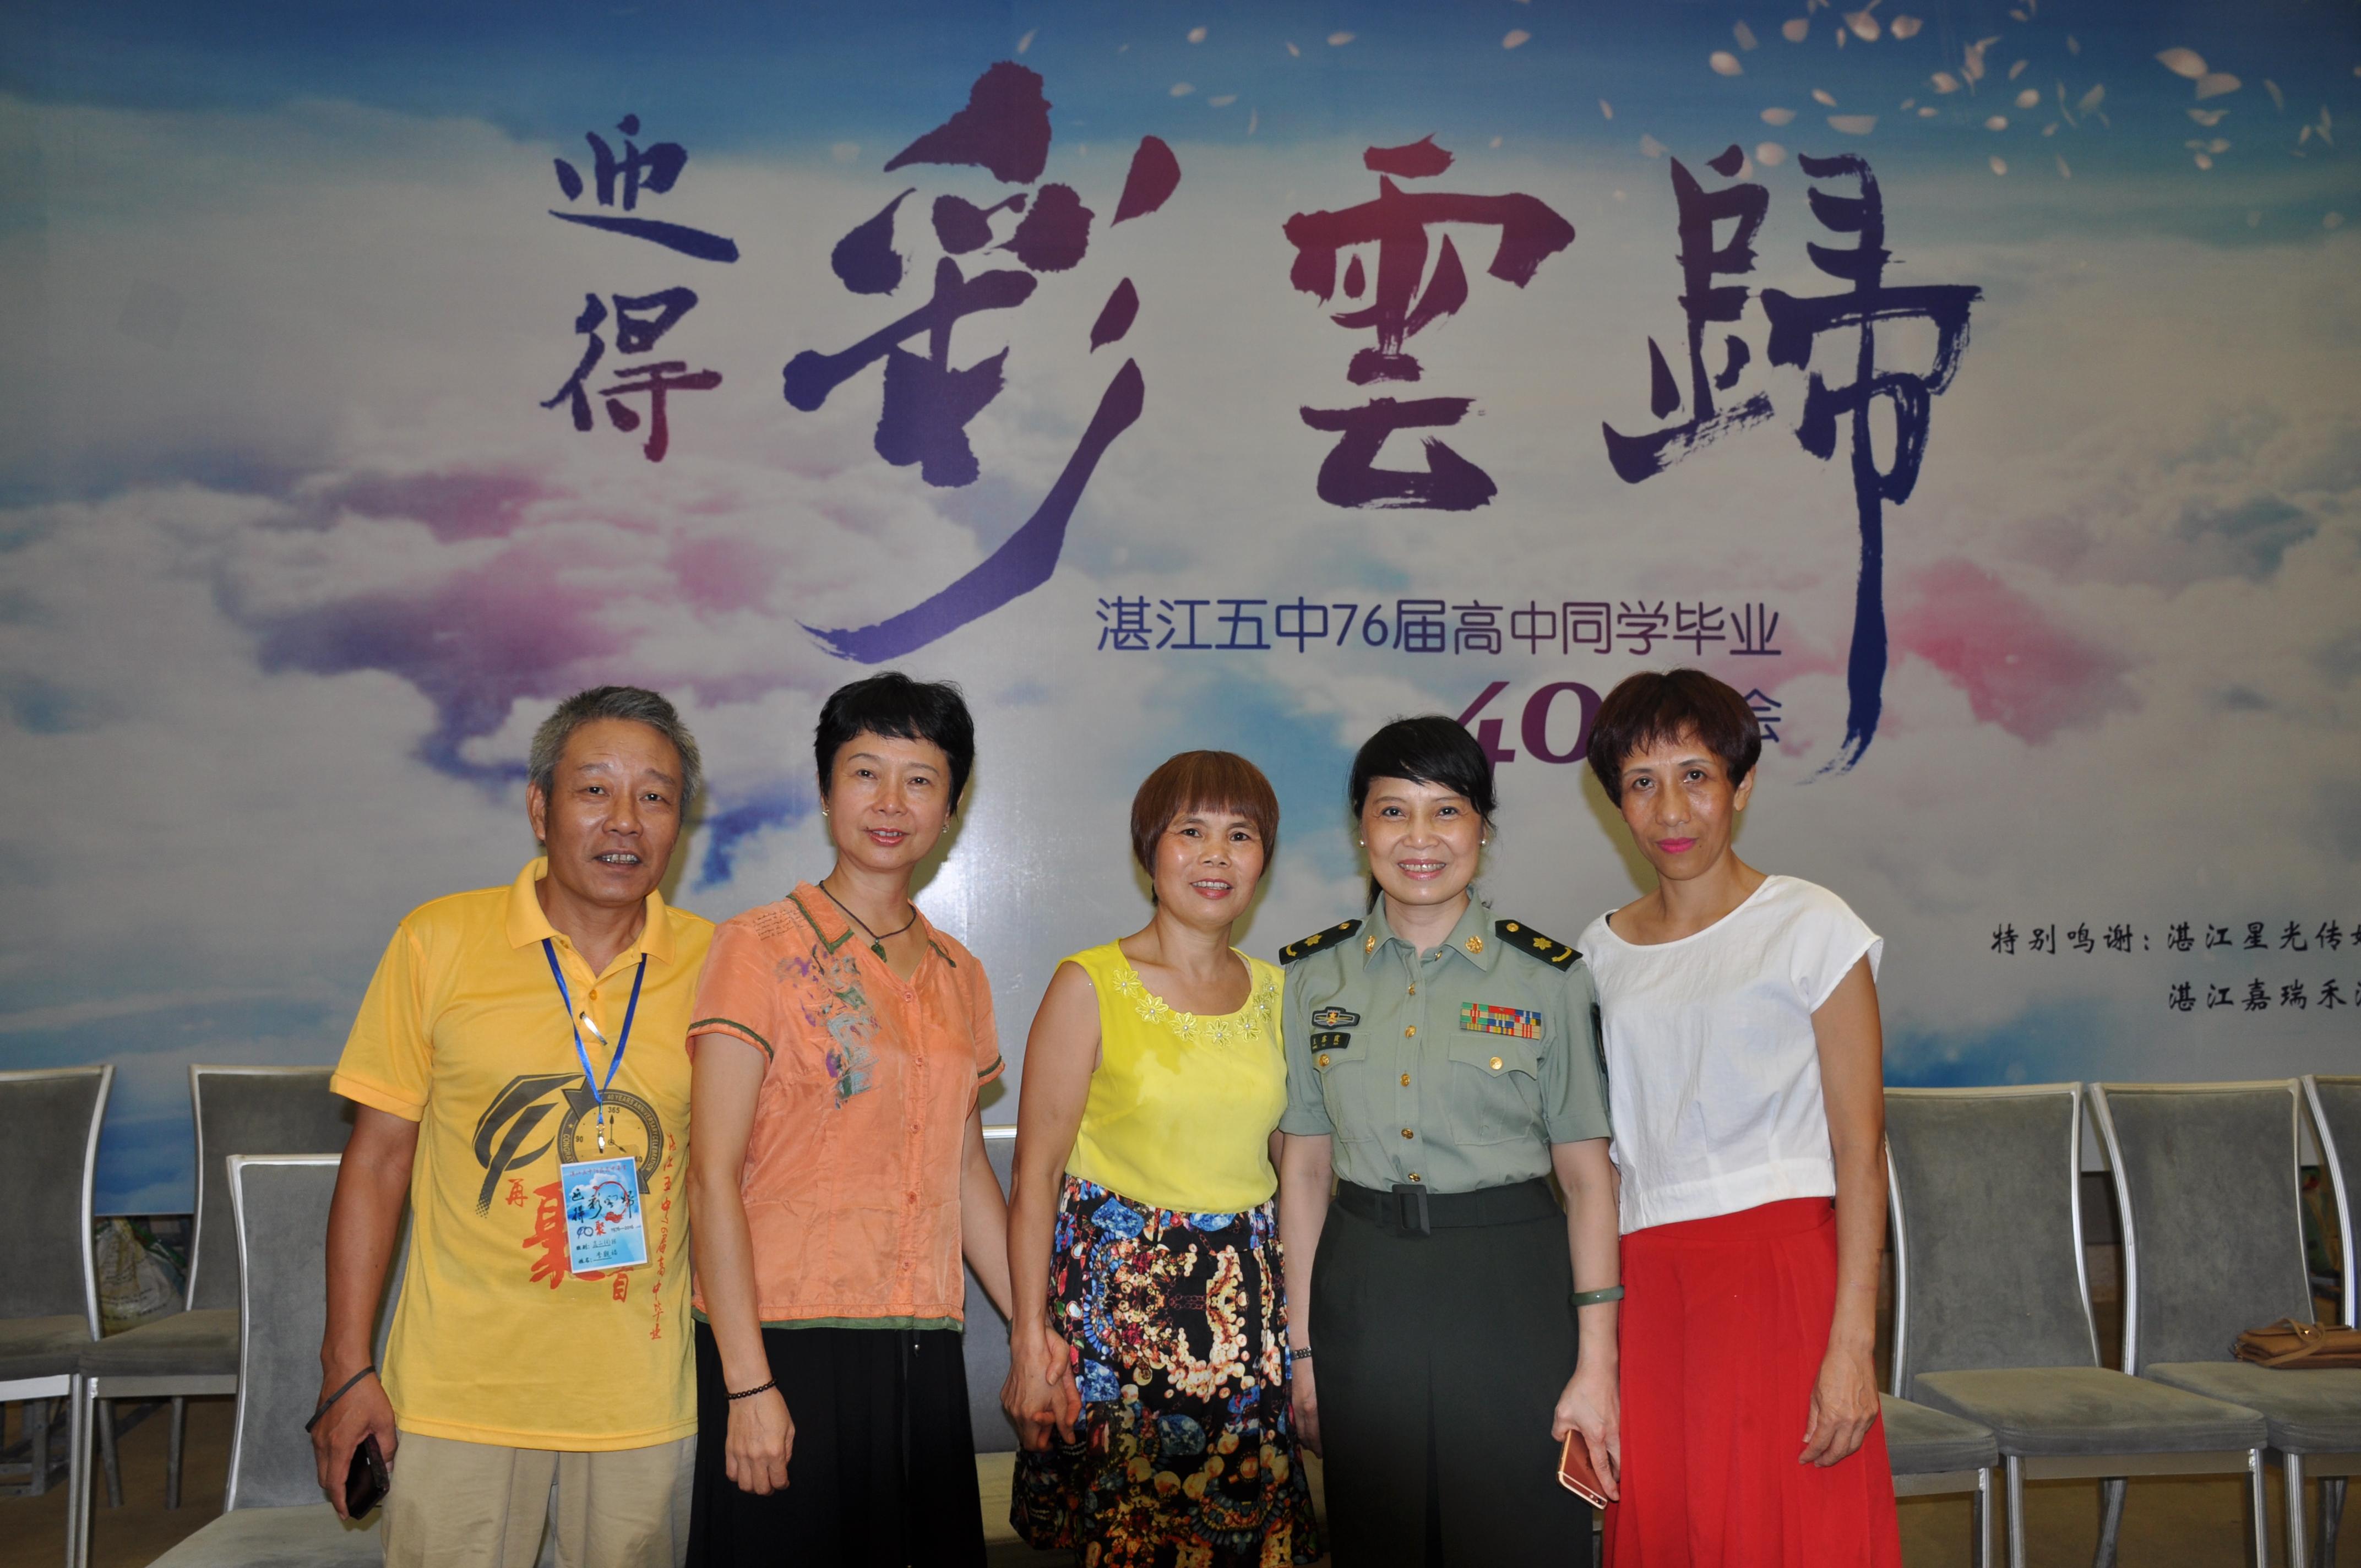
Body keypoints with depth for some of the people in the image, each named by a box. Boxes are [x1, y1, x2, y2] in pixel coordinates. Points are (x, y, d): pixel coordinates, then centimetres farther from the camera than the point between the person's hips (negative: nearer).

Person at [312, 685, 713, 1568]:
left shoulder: (710, 964, -1)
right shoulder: (439, 941, -3)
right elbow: (378, 1158, 1)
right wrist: (348, 1369, -2)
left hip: (643, 1397, 1)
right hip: (458, 1392, -1)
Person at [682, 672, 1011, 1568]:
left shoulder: (958, 976, 11)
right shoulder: (760, 948, -4)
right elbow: (715, 1177, -9)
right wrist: (748, 1383, -14)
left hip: (923, 1349, 5)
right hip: (785, 1339, -5)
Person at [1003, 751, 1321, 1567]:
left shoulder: (1274, 992, 7)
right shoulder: (1090, 986, -6)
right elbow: (1036, 1171, -7)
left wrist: (1296, 1315, 8)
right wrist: (1031, 1332, -12)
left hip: (1247, 1305, 4)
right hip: (1116, 1296, -4)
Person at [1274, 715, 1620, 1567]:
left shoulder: (1547, 977, -2)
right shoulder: (1313, 977, 4)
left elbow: (1587, 1177, -2)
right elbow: (1303, 1168, 6)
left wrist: (1596, 1361, -7)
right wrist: (1300, 1344, 4)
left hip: (1511, 1287, -2)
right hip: (1361, 1293, 2)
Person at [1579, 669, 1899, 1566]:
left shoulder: (1811, 928, -1)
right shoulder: (1601, 953, 11)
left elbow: (1859, 1148, -5)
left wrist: (1852, 1342, -12)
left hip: (1783, 1271, -4)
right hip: (1647, 1284, 4)